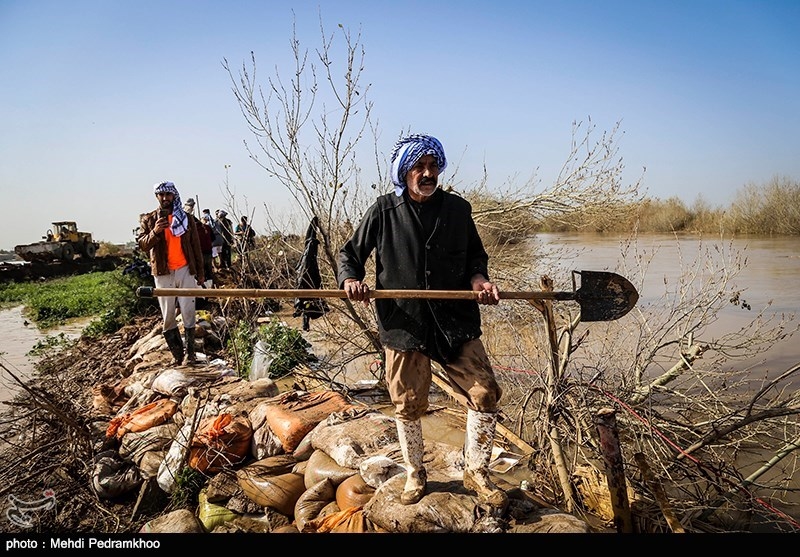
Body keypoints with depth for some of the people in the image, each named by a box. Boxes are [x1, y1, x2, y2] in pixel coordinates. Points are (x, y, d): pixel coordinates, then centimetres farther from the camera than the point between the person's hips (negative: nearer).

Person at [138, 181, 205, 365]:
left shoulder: (186, 218, 7)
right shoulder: (148, 219, 5)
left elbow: (195, 246, 10)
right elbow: (142, 245, -5)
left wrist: (200, 272, 8)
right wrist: (155, 232, -24)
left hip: (185, 271, 0)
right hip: (163, 273, 0)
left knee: (188, 314, 0)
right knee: (167, 317, 4)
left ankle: (190, 352, 9)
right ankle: (177, 353, 14)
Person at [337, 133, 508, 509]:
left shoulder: (458, 209, 3)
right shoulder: (384, 212, -2)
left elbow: (475, 256, 15)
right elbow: (350, 254, 6)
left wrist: (477, 279, -7)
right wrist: (351, 279, -15)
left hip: (455, 322, 2)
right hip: (403, 324, -1)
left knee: (484, 395, -2)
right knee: (408, 406, 10)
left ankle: (476, 472, 22)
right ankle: (414, 474, 35)